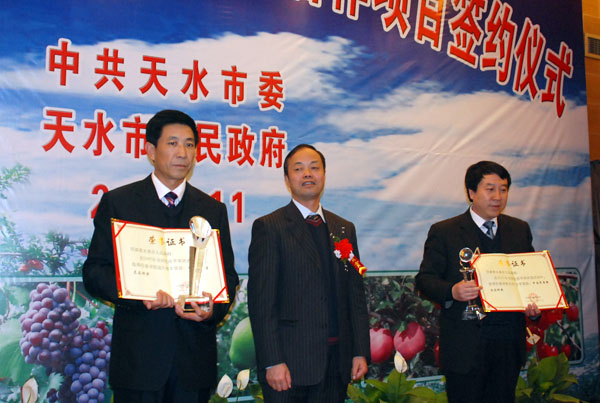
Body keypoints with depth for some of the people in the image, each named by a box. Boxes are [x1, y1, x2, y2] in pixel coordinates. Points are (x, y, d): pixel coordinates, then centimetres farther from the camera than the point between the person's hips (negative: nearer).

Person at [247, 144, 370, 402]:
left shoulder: (344, 229, 12)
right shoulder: (269, 227, -4)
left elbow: (356, 294, 12)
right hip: (290, 362, -4)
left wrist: (361, 352, 6)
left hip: (337, 361, 5)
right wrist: (272, 362, -14)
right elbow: (261, 300, -9)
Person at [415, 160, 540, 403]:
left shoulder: (520, 230, 12)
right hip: (465, 345, -4)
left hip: (509, 343, 4)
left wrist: (533, 302, -5)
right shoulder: (444, 232, -1)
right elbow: (425, 278, -3)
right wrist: (452, 291, -22)